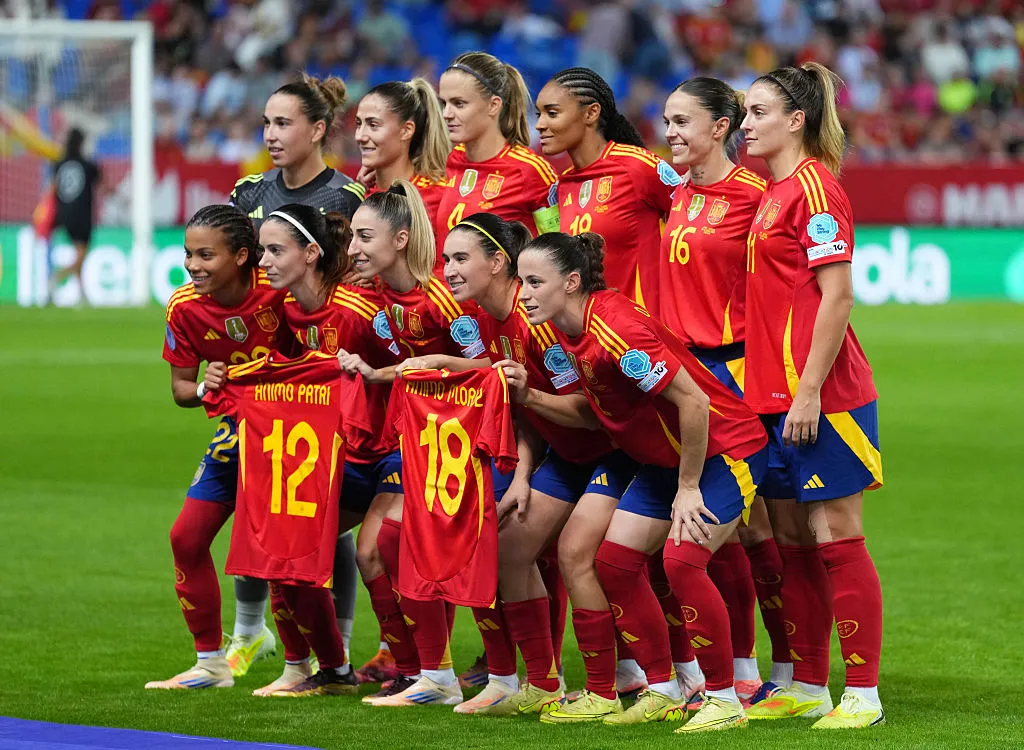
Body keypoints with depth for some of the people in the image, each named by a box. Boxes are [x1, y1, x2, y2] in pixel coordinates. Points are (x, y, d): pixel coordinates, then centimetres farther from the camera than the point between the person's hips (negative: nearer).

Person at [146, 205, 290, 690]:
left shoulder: (279, 291, -23)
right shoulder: (184, 308, -11)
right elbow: (180, 389, -1)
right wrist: (203, 388, -21)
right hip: (239, 427, 5)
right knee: (187, 537, 3)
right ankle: (211, 663, 17)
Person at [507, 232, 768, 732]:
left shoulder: (613, 329, -29)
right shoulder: (569, 332, 0)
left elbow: (693, 402, -29)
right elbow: (595, 411, 9)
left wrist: (687, 488, -22)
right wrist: (528, 397, -4)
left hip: (725, 449, -10)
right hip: (665, 458, 10)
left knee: (682, 560, -23)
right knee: (614, 558, 2)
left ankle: (724, 700, -10)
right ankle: (663, 693, 13)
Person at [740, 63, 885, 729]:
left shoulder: (814, 187, -11)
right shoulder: (771, 192, 15)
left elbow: (837, 296, -16)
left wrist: (809, 390, -19)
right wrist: (780, 391, 15)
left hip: (821, 396, -9)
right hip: (774, 394, 9)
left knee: (835, 536, -5)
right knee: (792, 539, 11)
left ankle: (863, 693, -1)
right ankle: (807, 687, 17)